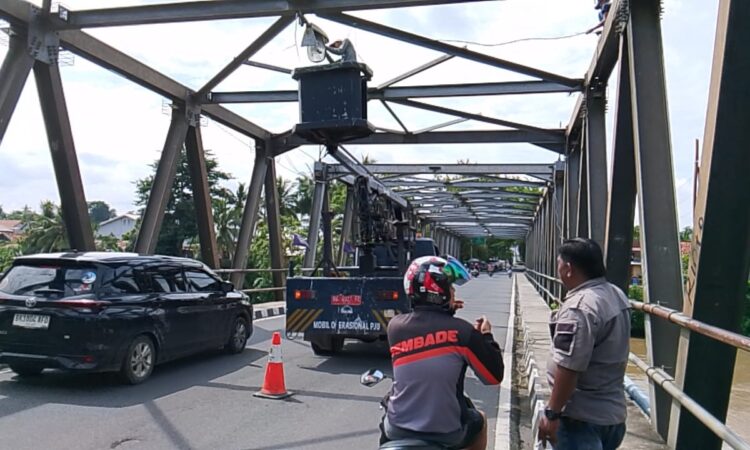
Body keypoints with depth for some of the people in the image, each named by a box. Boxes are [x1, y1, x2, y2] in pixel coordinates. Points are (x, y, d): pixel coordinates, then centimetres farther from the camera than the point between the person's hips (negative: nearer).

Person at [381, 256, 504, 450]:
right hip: (446, 432, -1)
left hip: (397, 430, 2)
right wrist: (486, 337, 9)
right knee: (480, 421, 31)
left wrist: (445, 311, 23)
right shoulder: (463, 331, -15)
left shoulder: (395, 325, -6)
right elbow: (494, 376, -5)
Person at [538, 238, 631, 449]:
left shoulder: (579, 308, -25)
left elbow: (568, 369, -26)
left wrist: (552, 413, -19)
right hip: (613, 412, 9)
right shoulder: (617, 295, 5)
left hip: (582, 417, -9)